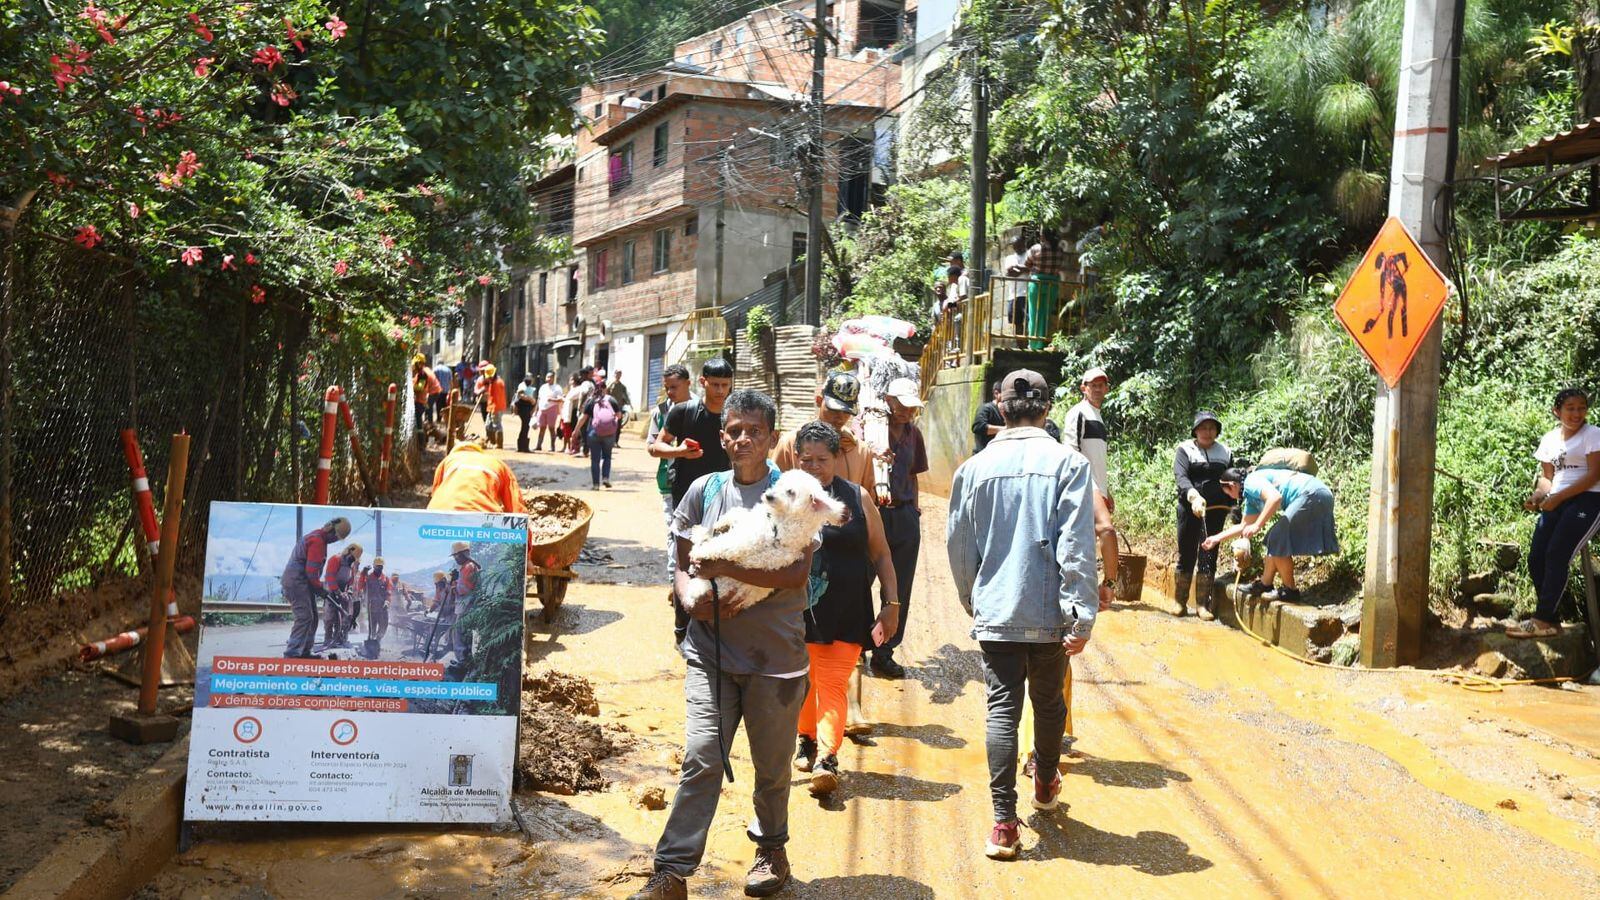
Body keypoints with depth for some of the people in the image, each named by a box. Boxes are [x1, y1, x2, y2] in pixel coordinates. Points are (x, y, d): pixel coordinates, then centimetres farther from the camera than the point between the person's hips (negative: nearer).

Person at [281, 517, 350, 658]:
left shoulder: (317, 538, 17)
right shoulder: (317, 541, -17)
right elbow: (311, 571, -20)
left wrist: (318, 587, 14)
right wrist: (320, 588, -9)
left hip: (302, 583, 11)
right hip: (297, 583, -11)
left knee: (312, 618, 13)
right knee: (304, 617, -15)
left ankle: (304, 652, 18)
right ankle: (292, 654, -18)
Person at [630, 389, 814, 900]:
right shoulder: (704, 490, 6)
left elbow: (796, 573, -14)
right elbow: (682, 562, 13)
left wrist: (726, 567, -19)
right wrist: (693, 596, -7)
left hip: (775, 657, -1)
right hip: (711, 651, 2)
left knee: (772, 766, 13)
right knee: (701, 760, -6)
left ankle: (771, 848, 37)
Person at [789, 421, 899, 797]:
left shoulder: (857, 498, 2)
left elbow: (880, 554, 7)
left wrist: (892, 603, 2)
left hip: (847, 611, -1)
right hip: (798, 609, 1)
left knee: (833, 683, -8)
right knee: (802, 681, 13)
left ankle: (827, 758, -14)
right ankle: (808, 741, 35)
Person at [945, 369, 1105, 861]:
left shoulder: (974, 468, -1)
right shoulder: (1068, 463, -8)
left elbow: (958, 546, 6)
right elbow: (1077, 547, -13)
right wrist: (1082, 615, -11)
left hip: (994, 612, 0)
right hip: (1049, 613, 0)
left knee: (1002, 708, 3)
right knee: (1048, 701, 20)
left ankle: (1004, 823, -4)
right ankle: (1045, 784, 43)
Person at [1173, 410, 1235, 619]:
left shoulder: (1225, 452, 14)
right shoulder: (1185, 449, 3)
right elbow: (1180, 477, -12)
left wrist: (1231, 505, 6)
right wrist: (1193, 496, -29)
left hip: (1216, 510, 2)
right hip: (1189, 508, -2)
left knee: (1209, 555, 1)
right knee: (1186, 554, 3)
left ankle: (1203, 603, 7)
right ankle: (1179, 600, 14)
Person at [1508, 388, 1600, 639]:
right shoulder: (1549, 438, 15)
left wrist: (1557, 497, -18)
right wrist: (1538, 495, -6)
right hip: (1557, 503, 6)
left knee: (1556, 556, -20)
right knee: (1536, 558, -5)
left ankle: (1543, 621, -16)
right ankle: (1552, 620, 2)